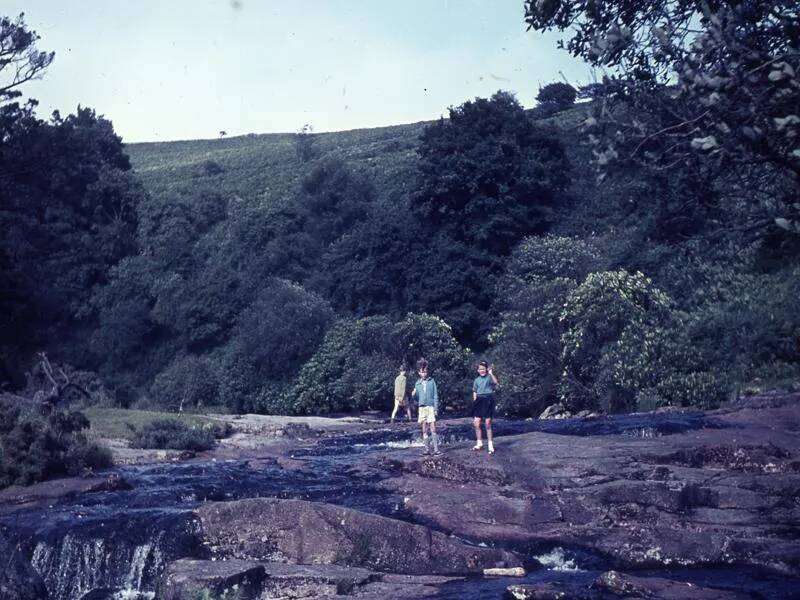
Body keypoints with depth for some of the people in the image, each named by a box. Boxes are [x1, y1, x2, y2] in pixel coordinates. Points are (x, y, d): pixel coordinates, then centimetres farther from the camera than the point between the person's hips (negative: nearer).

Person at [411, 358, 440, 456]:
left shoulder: (431, 381, 3)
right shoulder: (417, 383, 12)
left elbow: (435, 395, 1)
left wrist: (436, 408, -7)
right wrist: (413, 395, -5)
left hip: (431, 406, -3)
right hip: (421, 407, 3)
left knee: (433, 429, -7)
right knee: (424, 430, 4)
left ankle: (436, 449, -7)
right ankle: (427, 449, 8)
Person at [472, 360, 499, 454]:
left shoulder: (489, 377, 0)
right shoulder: (476, 380, 14)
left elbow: (496, 382, -21)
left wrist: (490, 373, -23)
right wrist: (474, 403, 13)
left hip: (488, 400, -5)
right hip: (479, 401, 5)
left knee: (488, 424, -3)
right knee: (476, 423, 0)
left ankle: (490, 445, 5)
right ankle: (479, 443, 15)